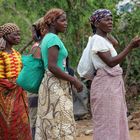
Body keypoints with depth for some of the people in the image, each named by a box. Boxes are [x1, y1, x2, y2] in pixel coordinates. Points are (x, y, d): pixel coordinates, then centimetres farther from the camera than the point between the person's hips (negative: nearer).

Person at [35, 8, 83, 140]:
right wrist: (74, 81, -17)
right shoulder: (54, 38, -13)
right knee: (60, 125, -10)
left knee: (49, 126, 9)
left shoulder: (46, 39, 16)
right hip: (56, 86, -10)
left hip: (50, 84, 10)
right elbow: (52, 66, -22)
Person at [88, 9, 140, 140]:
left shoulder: (104, 40, 17)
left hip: (113, 84, 10)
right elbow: (111, 62, -21)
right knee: (107, 123, -7)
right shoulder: (97, 40, -12)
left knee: (114, 122, 9)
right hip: (105, 84, -10)